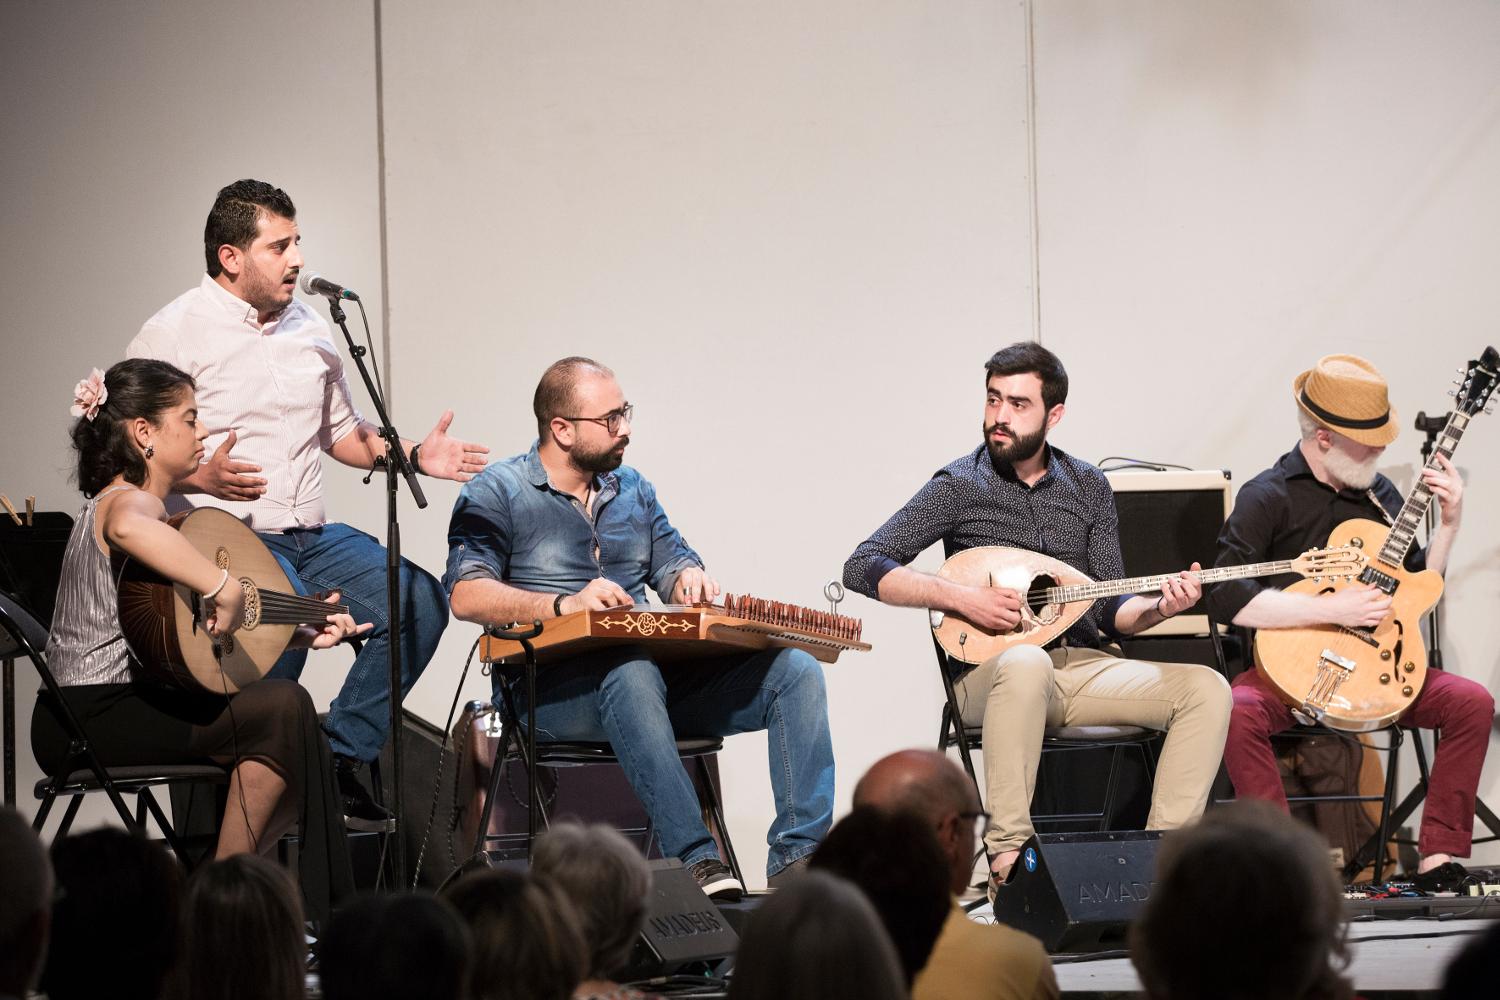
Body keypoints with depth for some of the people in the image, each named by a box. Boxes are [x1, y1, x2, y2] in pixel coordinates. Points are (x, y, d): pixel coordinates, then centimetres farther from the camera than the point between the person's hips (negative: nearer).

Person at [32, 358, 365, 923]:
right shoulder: (130, 501, -13)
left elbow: (207, 630, 21)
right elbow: (129, 530, -43)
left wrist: (305, 635, 16)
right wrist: (223, 588, -42)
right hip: (91, 715, -11)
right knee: (280, 709, -19)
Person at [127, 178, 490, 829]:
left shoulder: (309, 330, 17)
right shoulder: (173, 334, -3)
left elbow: (342, 431, 27)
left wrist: (414, 456, 11)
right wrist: (199, 474, -20)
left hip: (313, 536, 7)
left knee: (422, 601, -13)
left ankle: (340, 757, -1)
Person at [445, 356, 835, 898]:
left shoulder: (632, 489, 21)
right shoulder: (496, 493, 1)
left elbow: (673, 567, 25)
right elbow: (466, 597, -12)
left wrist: (690, 580, -1)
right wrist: (565, 605, -26)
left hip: (657, 670, 6)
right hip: (550, 686, -6)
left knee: (797, 672, -13)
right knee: (632, 673, -42)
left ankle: (797, 858, -24)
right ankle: (697, 864, -49)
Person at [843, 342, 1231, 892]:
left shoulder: (1088, 486, 12)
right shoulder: (959, 485, 0)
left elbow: (1111, 609, 12)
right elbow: (863, 567, -6)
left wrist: (1157, 607, -11)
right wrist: (961, 597, -18)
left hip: (1084, 664, 5)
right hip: (989, 674, -5)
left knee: (1206, 689, -17)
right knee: (1026, 663, -41)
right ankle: (1008, 855, -39)